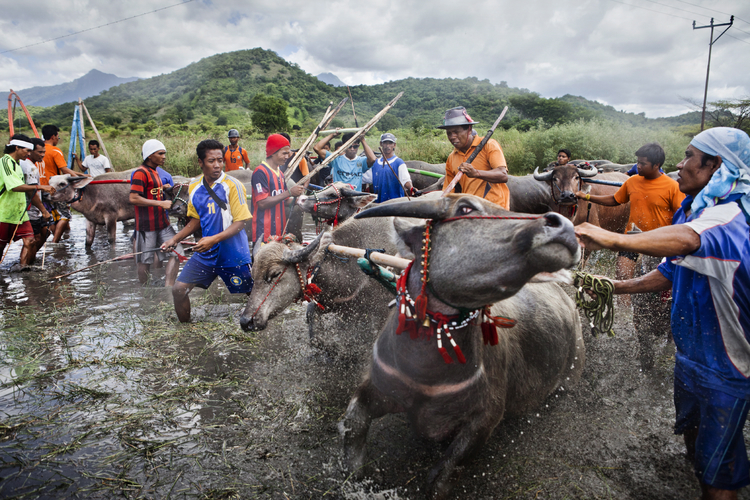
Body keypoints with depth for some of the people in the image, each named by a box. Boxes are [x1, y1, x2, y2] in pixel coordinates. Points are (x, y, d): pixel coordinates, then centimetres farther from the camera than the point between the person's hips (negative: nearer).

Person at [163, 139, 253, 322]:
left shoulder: (233, 185, -12)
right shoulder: (194, 188, 6)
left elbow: (240, 222, -14)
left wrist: (214, 239, -25)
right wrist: (175, 240, 9)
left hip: (233, 254, -5)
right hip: (205, 253, 5)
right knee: (178, 289, 1)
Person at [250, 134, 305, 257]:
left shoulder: (280, 173, 17)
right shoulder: (260, 171, -9)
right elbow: (262, 203, -18)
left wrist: (296, 197, 0)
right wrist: (289, 192, -17)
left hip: (279, 232, 8)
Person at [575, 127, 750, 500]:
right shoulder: (691, 212, 5)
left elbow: (686, 240, -51)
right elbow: (669, 273, 13)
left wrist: (612, 239, -62)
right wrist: (616, 286, 7)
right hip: (689, 354, 9)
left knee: (717, 468, 7)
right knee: (691, 432, 28)